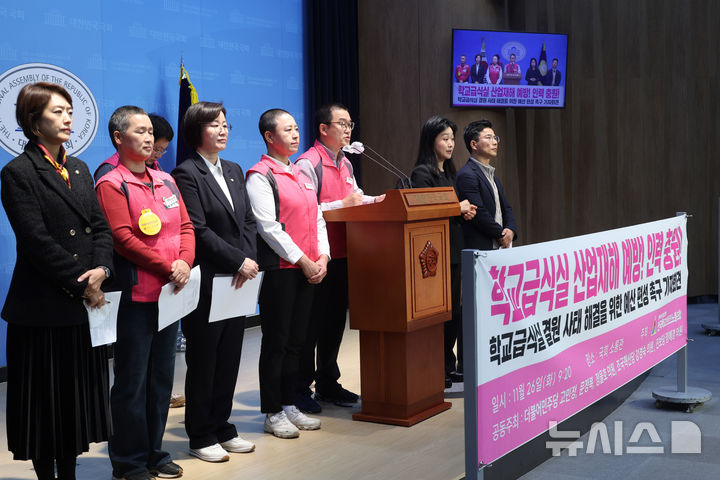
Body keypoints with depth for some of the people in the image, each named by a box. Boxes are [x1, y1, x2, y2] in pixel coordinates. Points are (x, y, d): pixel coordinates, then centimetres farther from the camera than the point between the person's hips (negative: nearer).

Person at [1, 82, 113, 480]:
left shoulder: (79, 169, 13)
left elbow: (100, 226, 8)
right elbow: (37, 241, -15)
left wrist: (101, 269, -10)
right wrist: (81, 284, -14)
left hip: (85, 305, 6)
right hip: (43, 308, -6)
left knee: (78, 396, 12)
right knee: (45, 400, 4)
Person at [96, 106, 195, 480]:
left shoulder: (165, 180, 13)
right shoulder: (111, 184, -7)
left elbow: (185, 226, 11)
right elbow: (123, 239, -16)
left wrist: (185, 261, -8)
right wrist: (168, 268, -15)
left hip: (170, 292, 7)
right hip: (136, 295, -7)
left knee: (162, 376, 13)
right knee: (132, 381, 1)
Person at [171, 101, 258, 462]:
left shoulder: (234, 171, 15)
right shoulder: (187, 173, -8)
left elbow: (249, 222, 13)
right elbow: (198, 230, -15)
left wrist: (248, 260, -4)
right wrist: (239, 261, -15)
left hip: (238, 281, 7)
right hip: (207, 282, -7)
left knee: (229, 358, 12)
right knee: (203, 361, 3)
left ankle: (222, 429, 24)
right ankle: (201, 437, 15)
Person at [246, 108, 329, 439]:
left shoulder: (302, 174, 17)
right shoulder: (260, 175, -8)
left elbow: (317, 218, 17)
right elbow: (268, 227, -14)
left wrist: (323, 256, 2)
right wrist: (304, 261, -14)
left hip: (308, 269, 7)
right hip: (279, 268, -7)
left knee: (296, 340, 12)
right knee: (276, 341, 0)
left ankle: (289, 405, 22)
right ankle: (273, 414, 10)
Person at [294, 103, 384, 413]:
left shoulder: (345, 163, 16)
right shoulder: (308, 163, -13)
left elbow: (354, 198, 23)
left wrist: (374, 201, 5)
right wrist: (342, 204, -21)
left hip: (342, 254, 9)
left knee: (335, 320, 15)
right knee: (311, 324, 0)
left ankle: (327, 383, 28)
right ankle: (300, 389, 12)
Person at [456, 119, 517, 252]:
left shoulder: (493, 177, 21)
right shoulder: (467, 175, -10)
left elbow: (506, 208, 20)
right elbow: (478, 212, -17)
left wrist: (511, 230, -1)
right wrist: (501, 234, -8)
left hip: (500, 247, 8)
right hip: (480, 250, -8)